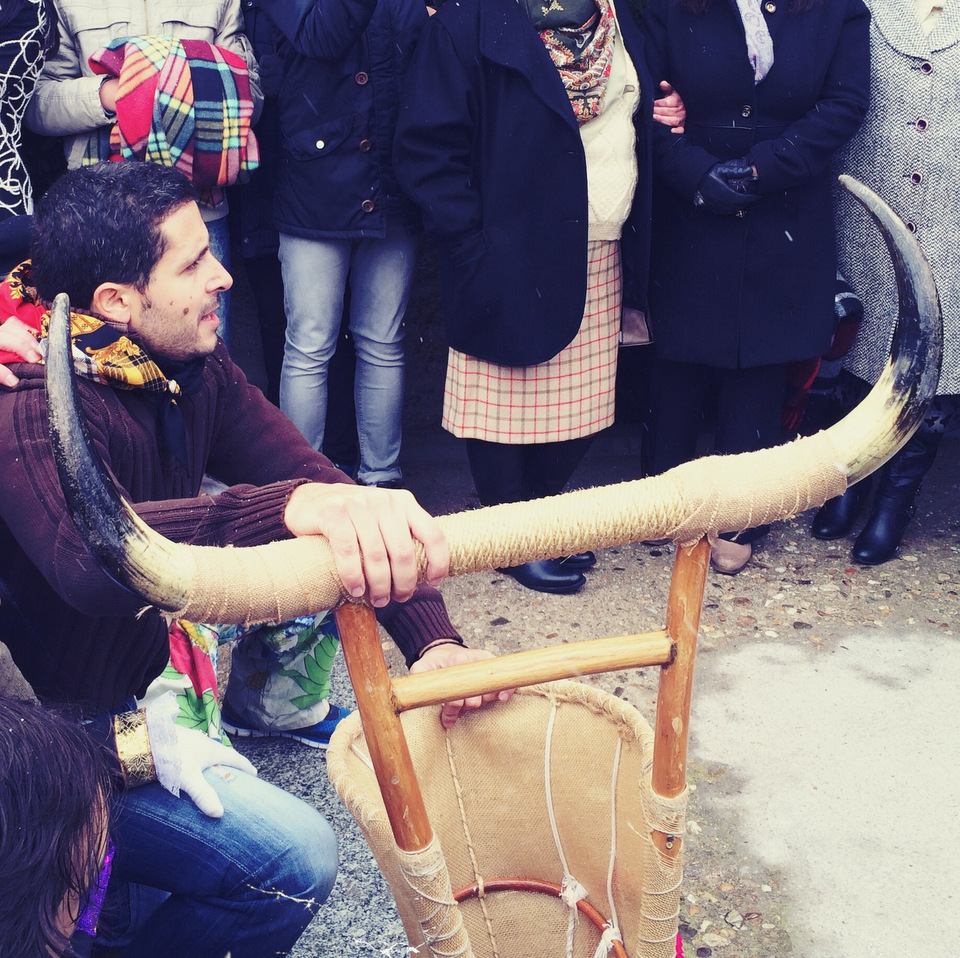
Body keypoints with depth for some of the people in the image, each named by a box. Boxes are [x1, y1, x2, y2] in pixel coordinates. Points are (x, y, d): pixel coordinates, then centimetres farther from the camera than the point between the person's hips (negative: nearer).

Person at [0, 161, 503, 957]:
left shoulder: (194, 368, -6)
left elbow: (316, 479, -12)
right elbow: (90, 554, -48)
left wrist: (432, 639, -24)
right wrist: (296, 505, -63)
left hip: (144, 669, 8)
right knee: (294, 860, -18)